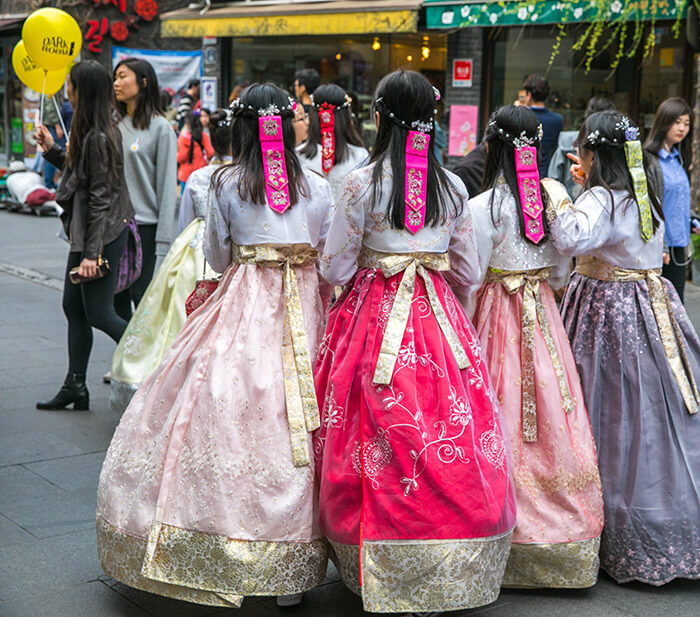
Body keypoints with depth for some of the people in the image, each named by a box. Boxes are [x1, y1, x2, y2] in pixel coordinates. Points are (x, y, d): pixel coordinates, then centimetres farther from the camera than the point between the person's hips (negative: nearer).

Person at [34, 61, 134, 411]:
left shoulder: (98, 138, -19)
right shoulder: (89, 132, 10)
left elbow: (100, 198, -21)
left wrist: (92, 253, -21)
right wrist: (52, 150, 19)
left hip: (103, 237, -10)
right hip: (85, 234, 10)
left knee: (98, 314, -3)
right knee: (73, 307, 12)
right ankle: (75, 388, 19)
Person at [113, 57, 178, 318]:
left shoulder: (159, 127, -5)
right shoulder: (114, 124, 11)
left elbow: (167, 188, -8)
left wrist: (163, 240, -11)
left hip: (144, 226, -5)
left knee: (143, 299, -4)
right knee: (117, 301, 8)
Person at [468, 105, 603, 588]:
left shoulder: (484, 207, -14)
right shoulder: (556, 195, 1)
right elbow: (562, 270, 9)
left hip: (498, 312, -5)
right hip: (544, 313, 5)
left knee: (505, 416, 2)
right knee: (551, 412, 10)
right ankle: (567, 528, 19)